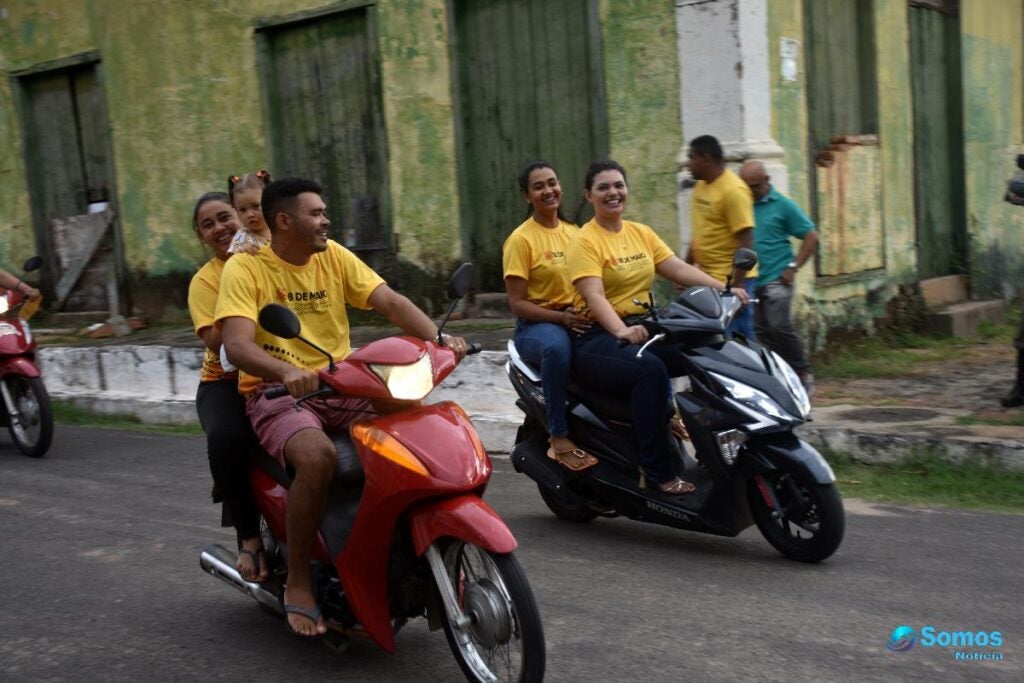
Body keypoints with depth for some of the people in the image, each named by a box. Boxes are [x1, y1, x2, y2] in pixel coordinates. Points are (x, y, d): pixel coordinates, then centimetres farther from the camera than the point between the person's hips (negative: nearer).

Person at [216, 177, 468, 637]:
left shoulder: (333, 256, 7)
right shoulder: (245, 268, -7)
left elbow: (391, 302, -2)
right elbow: (237, 345, -21)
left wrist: (438, 338, -20)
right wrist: (288, 371, -41)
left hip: (342, 388, 5)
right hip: (278, 393, -5)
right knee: (317, 457, -36)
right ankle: (297, 584, -15)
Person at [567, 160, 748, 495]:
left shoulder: (641, 233, 15)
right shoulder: (585, 241, -7)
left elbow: (678, 269, 6)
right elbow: (594, 296, -20)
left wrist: (723, 289, -9)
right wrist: (621, 331, -38)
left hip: (643, 330, 7)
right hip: (597, 339, -7)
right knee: (650, 368, -35)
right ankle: (658, 470, -28)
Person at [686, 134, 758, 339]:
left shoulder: (733, 190, -14)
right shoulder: (701, 186, 13)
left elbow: (746, 241, -18)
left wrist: (738, 284, -21)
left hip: (731, 280, -9)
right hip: (707, 279, 9)